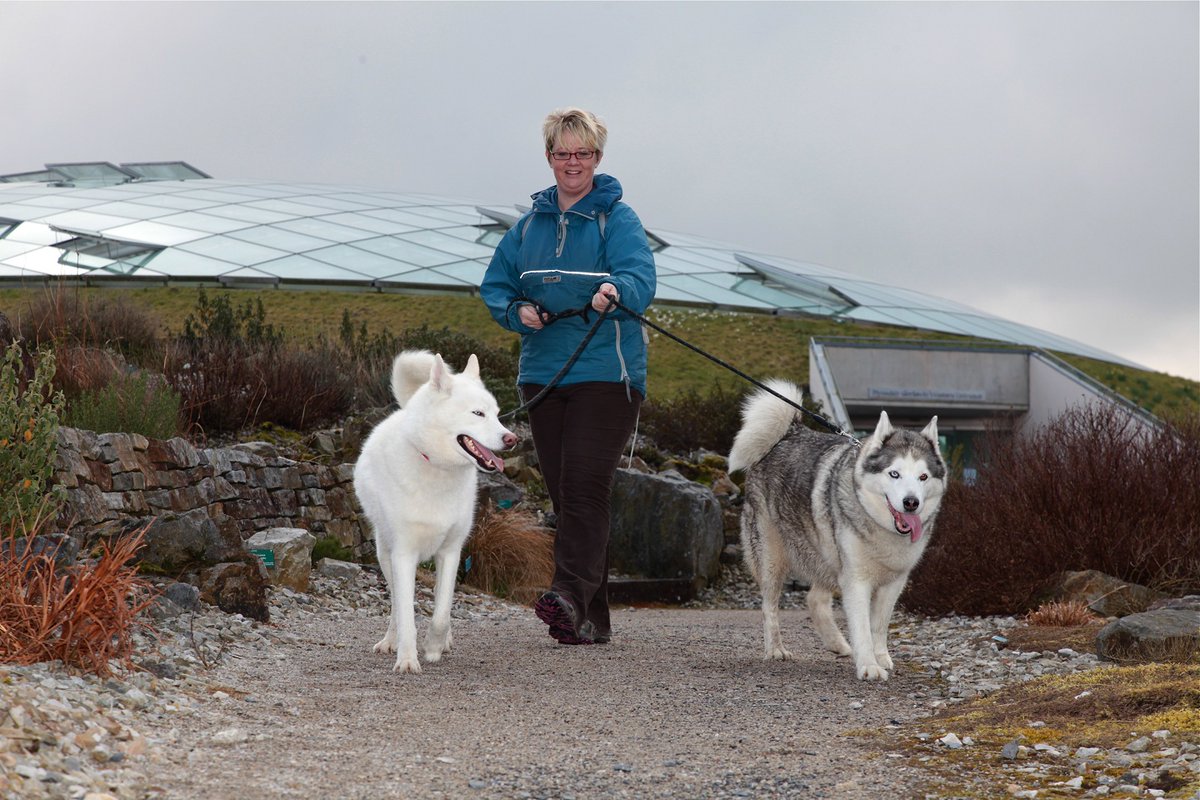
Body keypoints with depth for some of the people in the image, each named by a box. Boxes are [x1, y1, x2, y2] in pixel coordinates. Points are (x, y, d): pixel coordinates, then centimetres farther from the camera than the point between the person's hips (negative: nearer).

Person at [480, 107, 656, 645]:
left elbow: (640, 275, -17)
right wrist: (517, 311, -4)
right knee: (562, 492, 5)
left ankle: (570, 594, -25)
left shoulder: (617, 218, -1)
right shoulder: (531, 223, 15)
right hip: (543, 373, 6)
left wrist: (616, 291, -39)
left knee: (586, 485, -17)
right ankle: (591, 620, 11)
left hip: (606, 373, -5)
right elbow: (495, 284, 17)